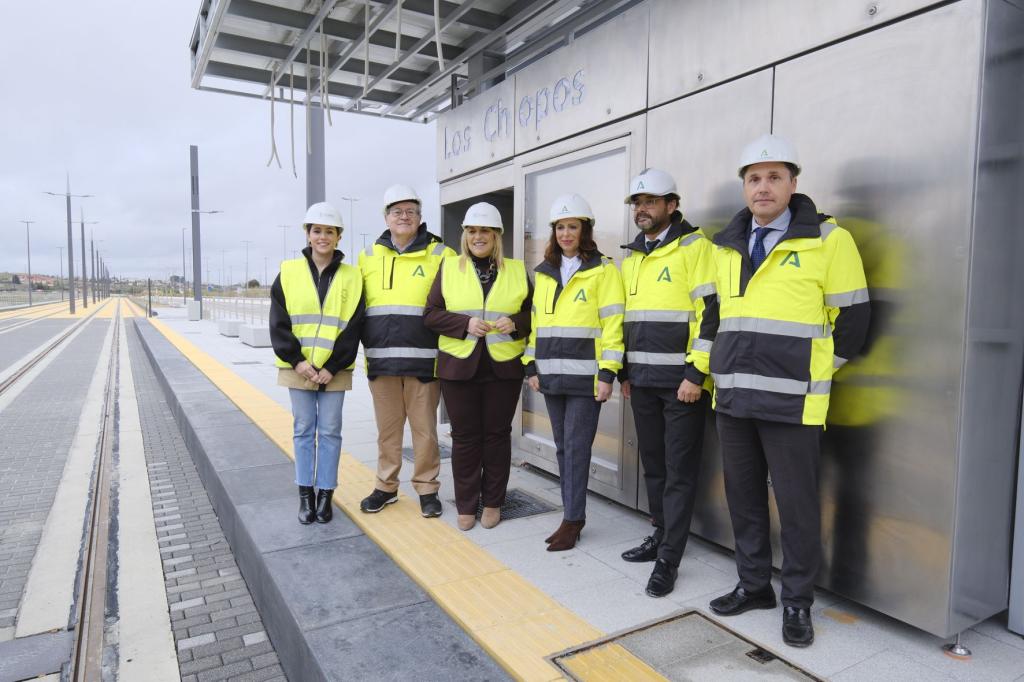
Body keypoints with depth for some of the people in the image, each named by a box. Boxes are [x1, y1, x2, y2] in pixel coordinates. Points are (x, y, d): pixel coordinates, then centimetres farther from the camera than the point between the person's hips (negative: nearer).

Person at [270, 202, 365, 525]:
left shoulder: (351, 277, 0)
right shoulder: (289, 272, 2)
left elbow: (353, 327, -3)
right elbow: (278, 322, 0)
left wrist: (332, 367, -11)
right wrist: (296, 361, -10)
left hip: (334, 370, -1)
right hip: (298, 367, 1)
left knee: (330, 431, 5)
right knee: (303, 429, 8)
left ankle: (326, 494, 17)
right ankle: (305, 494, 20)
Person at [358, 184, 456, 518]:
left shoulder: (440, 254, 2)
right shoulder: (369, 256, 12)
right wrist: (367, 347, 13)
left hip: (423, 360, -3)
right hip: (381, 359, 3)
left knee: (425, 428, 4)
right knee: (387, 428, 12)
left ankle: (427, 489, 19)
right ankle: (386, 486, 26)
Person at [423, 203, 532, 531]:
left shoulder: (517, 270, 6)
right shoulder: (449, 267, 4)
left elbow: (534, 314, 9)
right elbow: (431, 313, 0)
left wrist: (515, 324, -12)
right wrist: (465, 323, -15)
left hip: (504, 366, 1)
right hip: (459, 364, 0)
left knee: (497, 433, 9)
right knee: (464, 436, 7)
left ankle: (493, 502, 24)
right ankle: (466, 506, 21)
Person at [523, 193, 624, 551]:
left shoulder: (603, 270, -3)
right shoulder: (544, 273, 15)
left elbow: (612, 323, -8)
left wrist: (607, 373, -13)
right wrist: (531, 366, 10)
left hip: (585, 376, -6)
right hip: (552, 375, 6)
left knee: (576, 448, -3)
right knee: (563, 447, 11)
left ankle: (572, 520, 8)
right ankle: (573, 516, 22)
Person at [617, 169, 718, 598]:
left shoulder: (693, 247, -7)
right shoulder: (632, 257, 15)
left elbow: (710, 312, -13)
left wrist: (697, 373, -17)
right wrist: (624, 371, 18)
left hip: (682, 381, -7)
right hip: (642, 381, 7)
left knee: (679, 471, 1)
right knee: (653, 464, 16)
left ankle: (668, 559, 8)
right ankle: (661, 535, 31)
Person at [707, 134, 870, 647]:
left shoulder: (828, 240, -5)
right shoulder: (726, 247, 11)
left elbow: (852, 318, -2)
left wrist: (815, 369, 3)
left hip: (791, 402, -5)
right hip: (732, 396, 5)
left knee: (796, 503, 4)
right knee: (743, 497, 14)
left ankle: (797, 601, 22)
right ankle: (753, 585, 31)